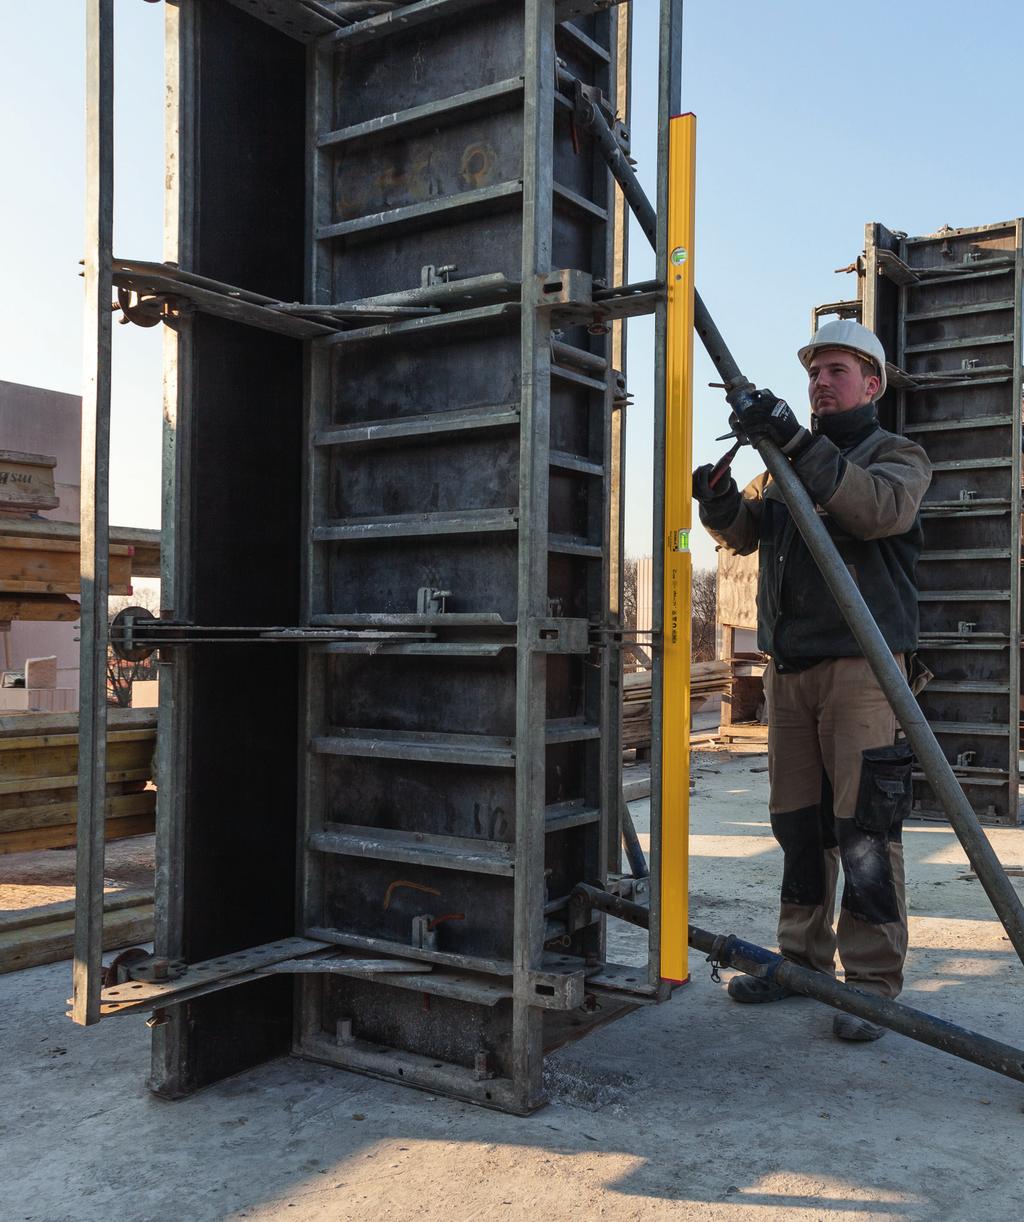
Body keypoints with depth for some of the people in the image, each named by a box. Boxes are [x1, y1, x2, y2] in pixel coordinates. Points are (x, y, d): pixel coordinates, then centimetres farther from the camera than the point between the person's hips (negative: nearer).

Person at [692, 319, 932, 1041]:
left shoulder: (897, 455, 4)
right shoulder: (789, 466, 23)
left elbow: (881, 509, -19)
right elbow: (744, 534, 13)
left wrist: (800, 444, -28)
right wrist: (719, 501, -9)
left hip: (862, 663, -6)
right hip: (790, 666, 6)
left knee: (863, 828, -8)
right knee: (798, 823, 9)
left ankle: (873, 983, 0)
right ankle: (805, 959, 20)